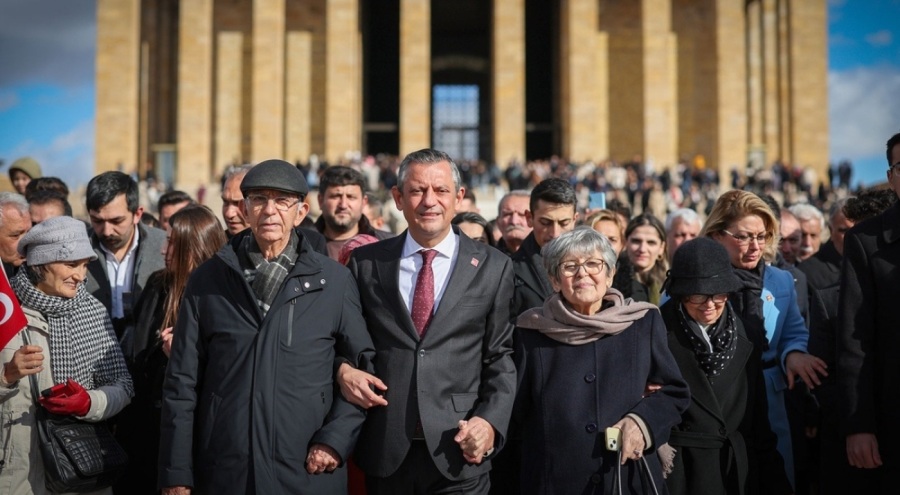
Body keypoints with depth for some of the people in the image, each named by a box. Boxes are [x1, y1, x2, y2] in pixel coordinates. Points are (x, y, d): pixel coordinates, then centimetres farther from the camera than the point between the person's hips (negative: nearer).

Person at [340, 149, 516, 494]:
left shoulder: (493, 268, 2)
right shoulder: (366, 263, 5)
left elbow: (501, 357, 2)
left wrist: (490, 420, -10)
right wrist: (343, 370, -6)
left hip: (460, 451, -1)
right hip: (385, 452, 1)